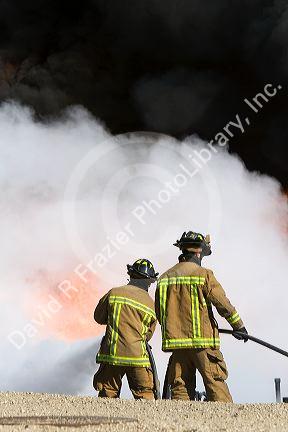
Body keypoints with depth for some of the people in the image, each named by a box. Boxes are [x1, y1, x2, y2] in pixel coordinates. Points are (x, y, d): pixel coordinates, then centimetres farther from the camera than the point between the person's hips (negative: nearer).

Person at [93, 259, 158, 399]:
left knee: (107, 394, 8)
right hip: (137, 356, 0)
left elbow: (99, 317, 13)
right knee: (145, 394, 5)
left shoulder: (114, 293, 3)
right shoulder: (151, 304, 6)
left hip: (111, 355, 0)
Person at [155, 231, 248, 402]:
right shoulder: (203, 274, -6)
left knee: (180, 386, 6)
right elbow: (223, 304, -5)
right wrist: (239, 326, 7)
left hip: (177, 342, 5)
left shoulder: (164, 278, 9)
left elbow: (159, 313, 15)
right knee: (216, 384, -2)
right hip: (203, 340, -5)